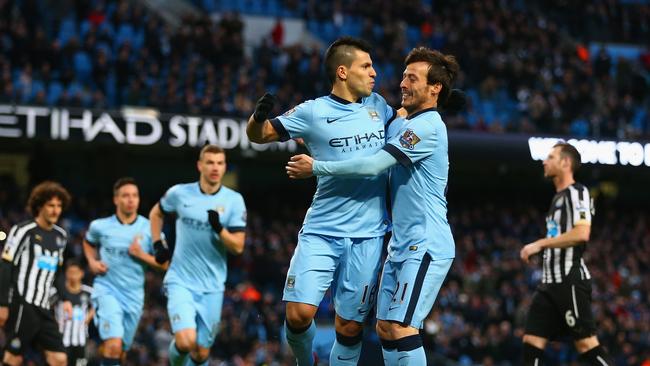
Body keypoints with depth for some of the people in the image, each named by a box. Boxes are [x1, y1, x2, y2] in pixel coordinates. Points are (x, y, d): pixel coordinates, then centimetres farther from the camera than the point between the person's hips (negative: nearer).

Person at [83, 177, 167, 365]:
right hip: (107, 291, -3)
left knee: (121, 351, 11)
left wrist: (142, 255, -14)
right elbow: (88, 242, 23)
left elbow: (164, 264, 2)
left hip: (133, 296, 3)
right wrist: (92, 262, 5)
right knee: (113, 344, -23)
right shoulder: (100, 226, 0)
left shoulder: (149, 229, -1)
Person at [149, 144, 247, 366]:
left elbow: (238, 247, -6)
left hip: (212, 287, 2)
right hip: (181, 281, -1)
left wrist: (219, 229, -24)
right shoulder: (180, 193, -1)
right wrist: (158, 245, 9)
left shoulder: (234, 200, -3)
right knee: (186, 341, -21)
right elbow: (156, 213, 20)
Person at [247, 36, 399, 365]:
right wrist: (259, 116, -19)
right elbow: (258, 135, 4)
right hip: (321, 231, -3)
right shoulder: (313, 112, -3)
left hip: (367, 237, 3)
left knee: (350, 327, 2)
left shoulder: (377, 105, 9)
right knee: (299, 313, -12)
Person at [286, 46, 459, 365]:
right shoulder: (401, 125, 16)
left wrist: (316, 167, -12)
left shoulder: (427, 127, -14)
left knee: (400, 328, -17)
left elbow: (374, 165, -20)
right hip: (401, 245, 10)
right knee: (385, 327, 8)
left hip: (425, 246, -10)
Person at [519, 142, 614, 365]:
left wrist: (540, 244, -18)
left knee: (586, 343, -11)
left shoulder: (577, 192, -8)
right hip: (551, 281, 9)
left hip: (570, 280, -9)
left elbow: (581, 233, -21)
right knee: (532, 341, 2)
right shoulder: (558, 197, 21)